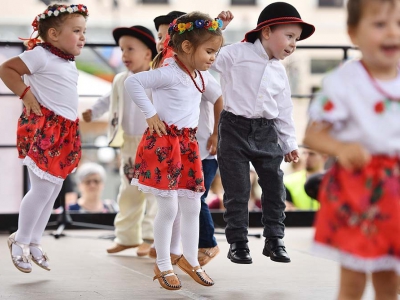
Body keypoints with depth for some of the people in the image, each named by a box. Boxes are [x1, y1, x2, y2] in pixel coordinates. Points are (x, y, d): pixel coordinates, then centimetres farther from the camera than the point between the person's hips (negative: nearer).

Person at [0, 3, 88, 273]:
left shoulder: (69, 62, 14)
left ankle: (34, 242, 23)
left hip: (64, 131, 9)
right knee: (42, 189, -8)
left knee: (53, 191, 11)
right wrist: (26, 96, -16)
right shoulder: (41, 55, -11)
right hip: (43, 129, -9)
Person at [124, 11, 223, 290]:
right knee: (169, 208, -3)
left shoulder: (199, 76, 11)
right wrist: (150, 114, -22)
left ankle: (190, 260, 26)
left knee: (192, 206, 12)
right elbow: (132, 81, -26)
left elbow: (218, 92, 30)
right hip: (164, 142, -8)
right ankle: (163, 266, 10)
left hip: (188, 143, 8)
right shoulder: (168, 73, -18)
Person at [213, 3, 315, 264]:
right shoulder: (236, 53, -8)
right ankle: (238, 243, 10)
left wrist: (289, 142, 16)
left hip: (266, 132, 6)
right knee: (237, 191, -1)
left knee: (275, 188, 7)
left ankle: (274, 240, 20)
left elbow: (284, 109, 16)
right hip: (235, 128, -5)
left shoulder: (280, 71, 10)